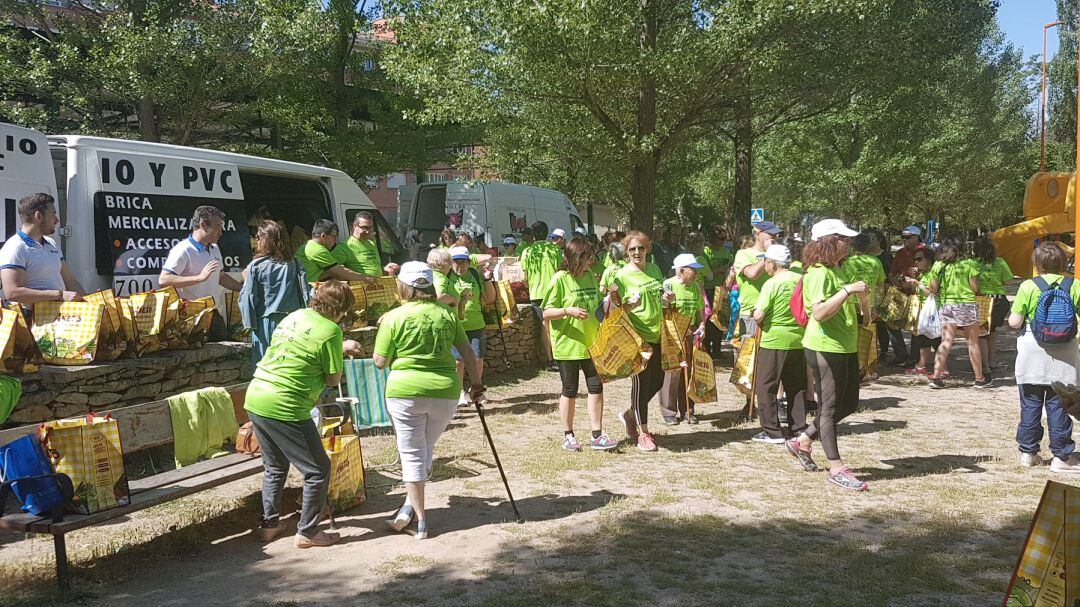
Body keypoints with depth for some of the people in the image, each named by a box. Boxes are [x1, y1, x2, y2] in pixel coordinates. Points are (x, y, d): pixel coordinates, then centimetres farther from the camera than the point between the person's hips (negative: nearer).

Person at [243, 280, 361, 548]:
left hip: (254, 399, 9)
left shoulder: (295, 316, 13)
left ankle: (270, 524, 33)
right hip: (284, 409, -8)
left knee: (274, 467, 27)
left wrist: (341, 348, 33)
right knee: (318, 470, 7)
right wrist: (340, 355, 13)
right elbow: (333, 379, -4)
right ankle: (307, 532, 13)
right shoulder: (330, 331, -10)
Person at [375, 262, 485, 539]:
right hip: (445, 391, 3)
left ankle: (420, 519, 7)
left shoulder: (393, 318, -5)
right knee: (427, 450, 19)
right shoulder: (446, 314, 5)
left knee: (412, 454, 6)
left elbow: (380, 362, -2)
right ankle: (410, 506, 15)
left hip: (406, 392, -3)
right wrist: (476, 384, 17)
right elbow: (468, 354, 6)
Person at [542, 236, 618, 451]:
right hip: (567, 344, -5)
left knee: (596, 388, 5)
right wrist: (568, 310, -26)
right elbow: (546, 313, -12)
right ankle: (568, 435, 20)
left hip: (591, 342, 6)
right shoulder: (560, 279, -11)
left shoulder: (590, 276, 7)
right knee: (570, 391, 5)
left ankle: (597, 435, 13)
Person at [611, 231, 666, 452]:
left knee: (657, 381, 12)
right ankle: (643, 433, 10)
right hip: (637, 336, -7)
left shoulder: (654, 269, 10)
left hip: (657, 334, 7)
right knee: (641, 382, -1)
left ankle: (630, 415, 33)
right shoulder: (622, 275, -9)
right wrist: (631, 305, -26)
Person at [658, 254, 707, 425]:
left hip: (690, 335, 6)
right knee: (671, 372, -4)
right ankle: (669, 413, 6)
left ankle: (687, 411, 20)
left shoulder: (696, 287, 10)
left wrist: (701, 325, 3)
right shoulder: (668, 285, -9)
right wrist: (666, 301, -32)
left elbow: (700, 310, 19)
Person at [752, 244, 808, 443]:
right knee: (797, 386, 15)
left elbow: (758, 315, -19)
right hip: (798, 340, 6)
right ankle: (799, 427, 20)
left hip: (774, 340, -6)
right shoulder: (801, 280, 2)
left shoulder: (771, 284, -14)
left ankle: (772, 432, 3)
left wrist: (761, 324, 0)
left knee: (766, 386, 4)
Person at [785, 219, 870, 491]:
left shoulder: (834, 270, 15)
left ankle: (802, 442, 27)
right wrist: (848, 290, -29)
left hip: (845, 347, 10)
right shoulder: (818, 273, -17)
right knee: (830, 406, -1)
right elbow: (819, 312, -30)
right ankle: (836, 468, 8)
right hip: (826, 347, -10)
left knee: (848, 403, 15)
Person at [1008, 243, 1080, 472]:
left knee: (1030, 403, 8)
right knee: (1058, 405, 5)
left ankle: (1028, 452, 15)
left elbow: (1014, 322, -9)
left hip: (1032, 350, -1)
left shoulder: (1028, 286, -7)